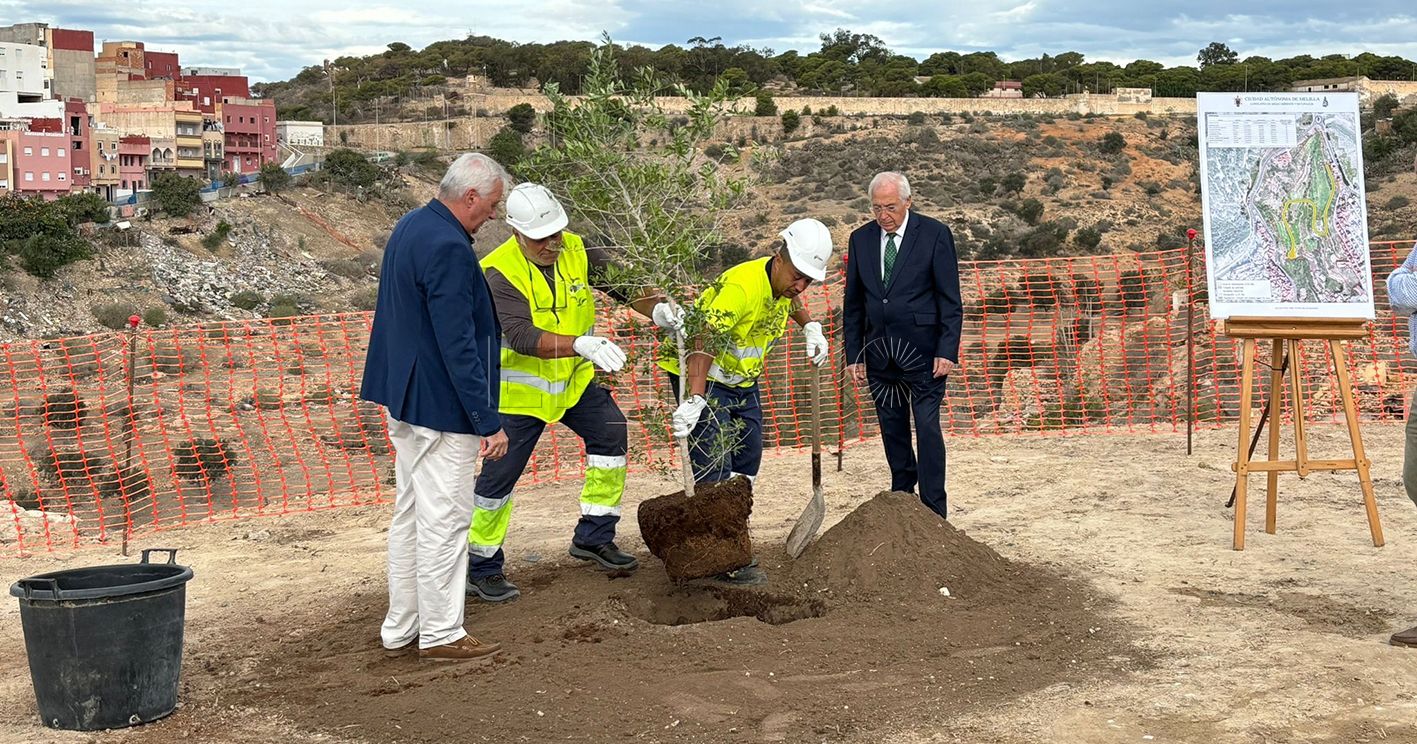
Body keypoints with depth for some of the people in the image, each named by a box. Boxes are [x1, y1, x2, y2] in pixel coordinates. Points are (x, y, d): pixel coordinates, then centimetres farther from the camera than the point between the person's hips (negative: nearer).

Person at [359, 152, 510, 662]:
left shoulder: (409, 227, 10)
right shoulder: (448, 248, -22)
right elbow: (458, 346, -25)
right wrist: (489, 421, -21)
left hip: (405, 400, 10)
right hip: (441, 407, -10)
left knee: (409, 515, 17)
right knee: (444, 520, 0)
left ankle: (400, 628, 25)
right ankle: (441, 634, 10)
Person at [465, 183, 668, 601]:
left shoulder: (576, 250, -8)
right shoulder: (499, 273, -26)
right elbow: (521, 336, -38)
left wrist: (660, 310, -29)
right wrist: (582, 345, -52)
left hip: (574, 378, 6)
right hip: (521, 387, -6)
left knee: (611, 435, 2)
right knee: (499, 476, -3)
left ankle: (594, 538, 16)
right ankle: (482, 568, 12)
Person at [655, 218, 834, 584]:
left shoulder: (783, 282, -4)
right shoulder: (743, 286, -32)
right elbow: (704, 343, -41)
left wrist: (811, 327, 9)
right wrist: (694, 400, -50)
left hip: (743, 379, 9)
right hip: (701, 375, -9)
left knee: (747, 462, 10)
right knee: (714, 464, -15)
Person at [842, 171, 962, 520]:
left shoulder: (935, 235, -3)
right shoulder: (861, 239, 8)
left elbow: (950, 299, -4)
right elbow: (853, 303, 12)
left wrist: (947, 351, -12)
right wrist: (853, 354, 7)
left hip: (923, 350, -4)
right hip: (879, 353, 4)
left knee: (927, 426, -7)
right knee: (892, 429, 10)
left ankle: (933, 512, -2)